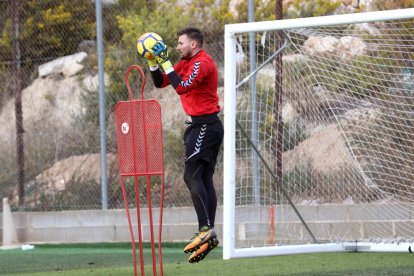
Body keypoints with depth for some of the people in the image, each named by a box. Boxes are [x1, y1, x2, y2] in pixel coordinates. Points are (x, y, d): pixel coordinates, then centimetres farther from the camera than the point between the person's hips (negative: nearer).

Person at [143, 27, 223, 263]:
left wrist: (165, 62, -22)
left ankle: (206, 229, -21)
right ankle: (209, 236, 4)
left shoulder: (202, 63, -14)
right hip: (204, 126, 10)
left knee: (192, 176, -15)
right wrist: (154, 61, 4)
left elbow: (182, 87, -27)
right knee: (204, 179, 6)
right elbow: (160, 83, 17)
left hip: (205, 126, -10)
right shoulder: (187, 63, 15)